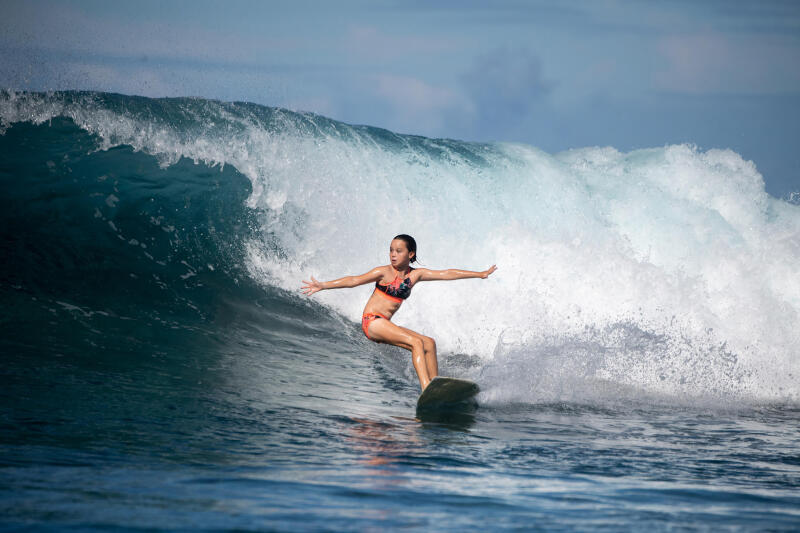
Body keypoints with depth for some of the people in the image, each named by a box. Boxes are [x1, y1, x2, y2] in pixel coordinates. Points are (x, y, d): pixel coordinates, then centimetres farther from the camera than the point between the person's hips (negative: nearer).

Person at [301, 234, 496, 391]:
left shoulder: (415, 275, 9)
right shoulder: (384, 273, -6)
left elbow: (446, 274, 12)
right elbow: (354, 280, -13)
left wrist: (480, 274, 18)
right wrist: (323, 285, -22)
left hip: (385, 325, 7)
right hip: (372, 321, -7)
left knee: (429, 343, -3)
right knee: (416, 342, -21)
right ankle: (427, 390, -31)